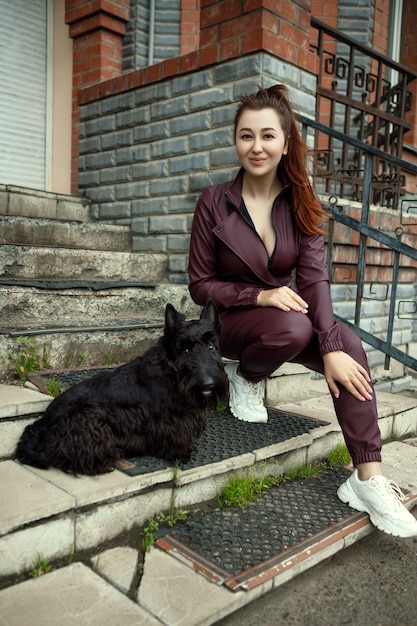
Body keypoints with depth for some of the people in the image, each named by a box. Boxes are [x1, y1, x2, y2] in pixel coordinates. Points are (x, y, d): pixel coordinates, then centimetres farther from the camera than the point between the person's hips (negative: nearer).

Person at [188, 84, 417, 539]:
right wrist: (261, 296, -21)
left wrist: (331, 348, -25)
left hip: (288, 313, 3)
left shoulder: (301, 203, -1)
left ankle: (367, 479, -18)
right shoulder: (214, 202, -8)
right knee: (294, 327, -34)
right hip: (232, 319, -3)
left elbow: (314, 277, -12)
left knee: (351, 347, -25)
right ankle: (244, 376, -3)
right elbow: (200, 285, -6)